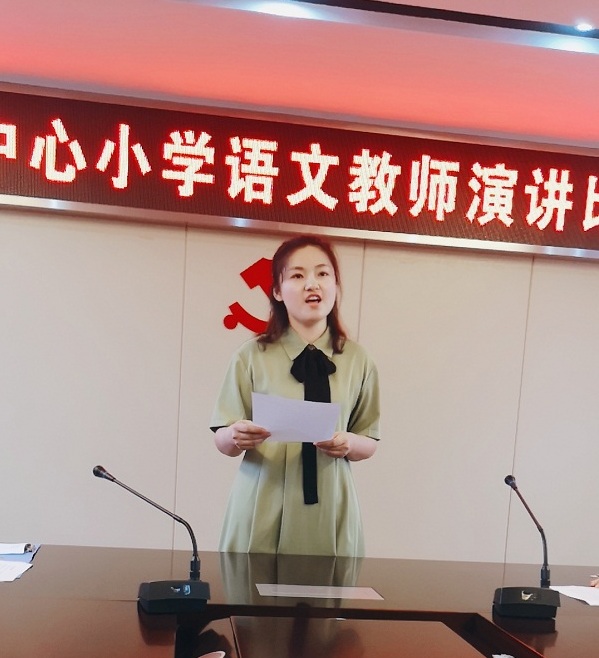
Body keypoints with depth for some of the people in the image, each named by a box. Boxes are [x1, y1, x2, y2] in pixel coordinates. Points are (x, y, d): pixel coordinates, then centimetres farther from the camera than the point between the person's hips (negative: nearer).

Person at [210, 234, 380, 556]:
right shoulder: (252, 355, -2)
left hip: (330, 512, 2)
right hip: (262, 509, -1)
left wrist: (348, 444, -12)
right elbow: (222, 441, 0)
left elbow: (370, 442, 9)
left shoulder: (357, 360, 4)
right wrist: (237, 437, -22)